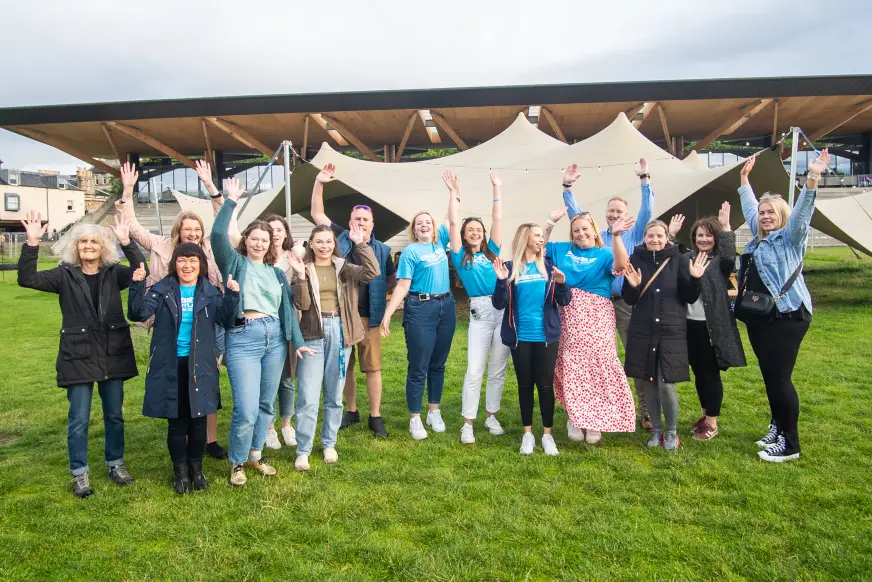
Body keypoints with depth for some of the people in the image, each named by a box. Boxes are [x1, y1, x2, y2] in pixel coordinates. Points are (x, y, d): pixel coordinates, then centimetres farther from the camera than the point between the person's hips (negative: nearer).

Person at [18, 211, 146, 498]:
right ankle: (80, 473, 20)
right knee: (78, 419, 5)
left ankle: (116, 464, 29)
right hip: (78, 356, -1)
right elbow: (27, 279, -12)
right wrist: (32, 243, -23)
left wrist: (126, 242, -28)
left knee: (114, 415, 12)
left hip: (113, 354, 1)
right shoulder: (65, 275, 0)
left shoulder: (114, 273, 1)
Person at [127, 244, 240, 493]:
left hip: (199, 366, 1)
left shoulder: (210, 292, 2)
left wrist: (233, 295, -22)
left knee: (198, 421, 9)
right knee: (176, 422, 8)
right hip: (169, 366, -1)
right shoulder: (162, 290, -1)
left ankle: (196, 469, 29)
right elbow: (138, 314, -12)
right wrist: (137, 285, -26)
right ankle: (180, 471, 26)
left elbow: (226, 320, -7)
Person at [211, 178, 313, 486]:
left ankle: (256, 455, 31)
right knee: (246, 410, -9)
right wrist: (230, 201, -8)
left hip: (275, 337, 5)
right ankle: (237, 463, 14)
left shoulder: (277, 273, 15)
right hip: (243, 339, -5)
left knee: (266, 404, 13)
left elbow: (287, 308, 13)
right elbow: (218, 234, -12)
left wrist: (297, 342, 6)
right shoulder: (235, 263, 4)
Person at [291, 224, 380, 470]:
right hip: (313, 334, -2)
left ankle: (329, 444, 25)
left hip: (339, 332, 2)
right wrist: (301, 277, -18)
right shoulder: (305, 269, 4)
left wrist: (360, 244, -10)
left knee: (334, 395, 11)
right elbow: (301, 304, -6)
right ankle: (302, 451, 6)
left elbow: (372, 272, -10)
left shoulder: (344, 268, 8)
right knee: (308, 397, -4)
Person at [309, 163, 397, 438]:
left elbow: (392, 281, 13)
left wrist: (378, 291, -5)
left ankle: (375, 417, 13)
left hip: (367, 317, -1)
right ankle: (351, 411, 28)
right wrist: (319, 183, -7)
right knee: (344, 366, 12)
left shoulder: (381, 250, 3)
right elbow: (317, 214, 3)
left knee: (372, 366, 2)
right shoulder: (341, 239, 3)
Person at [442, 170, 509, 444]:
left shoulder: (492, 252, 15)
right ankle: (468, 423, 3)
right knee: (474, 370, -5)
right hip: (480, 313, -3)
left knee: (498, 369, 9)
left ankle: (492, 416, 23)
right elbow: (453, 223, 3)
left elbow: (497, 220, 13)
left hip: (504, 310, 3)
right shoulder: (461, 256, 9)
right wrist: (454, 193, 6)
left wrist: (496, 189, 15)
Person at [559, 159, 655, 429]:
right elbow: (576, 215, 10)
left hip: (627, 303, -2)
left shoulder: (634, 235, 8)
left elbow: (647, 211, -3)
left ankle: (645, 411, 8)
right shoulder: (596, 236, 13)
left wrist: (645, 179, -12)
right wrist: (567, 187, 1)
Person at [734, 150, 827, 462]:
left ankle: (790, 444, 2)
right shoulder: (758, 237, 16)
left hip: (786, 317, -8)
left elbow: (802, 211, -20)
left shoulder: (789, 238, -4)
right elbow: (749, 206, 29)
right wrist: (744, 177, 35)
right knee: (769, 378, 13)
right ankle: (778, 428, 27)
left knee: (779, 379, -7)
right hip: (758, 319, 8)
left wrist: (812, 178, -32)